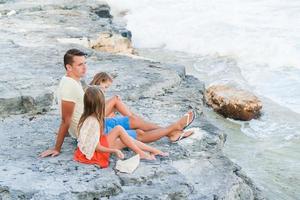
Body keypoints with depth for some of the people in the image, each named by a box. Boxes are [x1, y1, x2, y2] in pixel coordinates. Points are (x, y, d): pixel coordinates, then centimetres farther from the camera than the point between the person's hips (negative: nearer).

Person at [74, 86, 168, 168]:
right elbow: (97, 147, -23)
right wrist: (114, 150, -18)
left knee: (126, 141, 6)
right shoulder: (93, 121, -27)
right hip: (93, 152, -9)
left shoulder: (87, 117, 1)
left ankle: (154, 150, 12)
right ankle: (140, 153, -6)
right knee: (119, 129, -16)